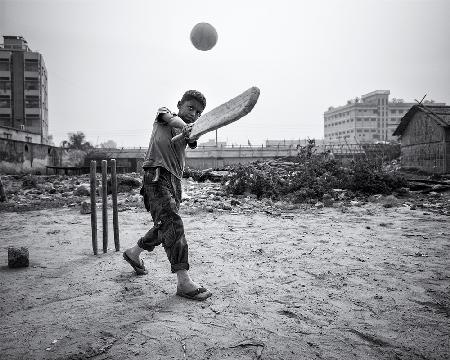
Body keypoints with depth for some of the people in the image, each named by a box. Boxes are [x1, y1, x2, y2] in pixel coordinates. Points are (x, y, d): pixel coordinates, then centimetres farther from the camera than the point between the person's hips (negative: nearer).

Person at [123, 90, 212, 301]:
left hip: (174, 181, 7)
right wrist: (183, 126, -40)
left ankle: (134, 253, 39)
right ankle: (183, 282, -18)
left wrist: (191, 132, -32)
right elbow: (170, 118, -17)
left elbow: (192, 141, -6)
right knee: (173, 224, -18)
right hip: (156, 176, -7)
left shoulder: (189, 130, 18)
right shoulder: (164, 113, 9)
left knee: (164, 227, 15)